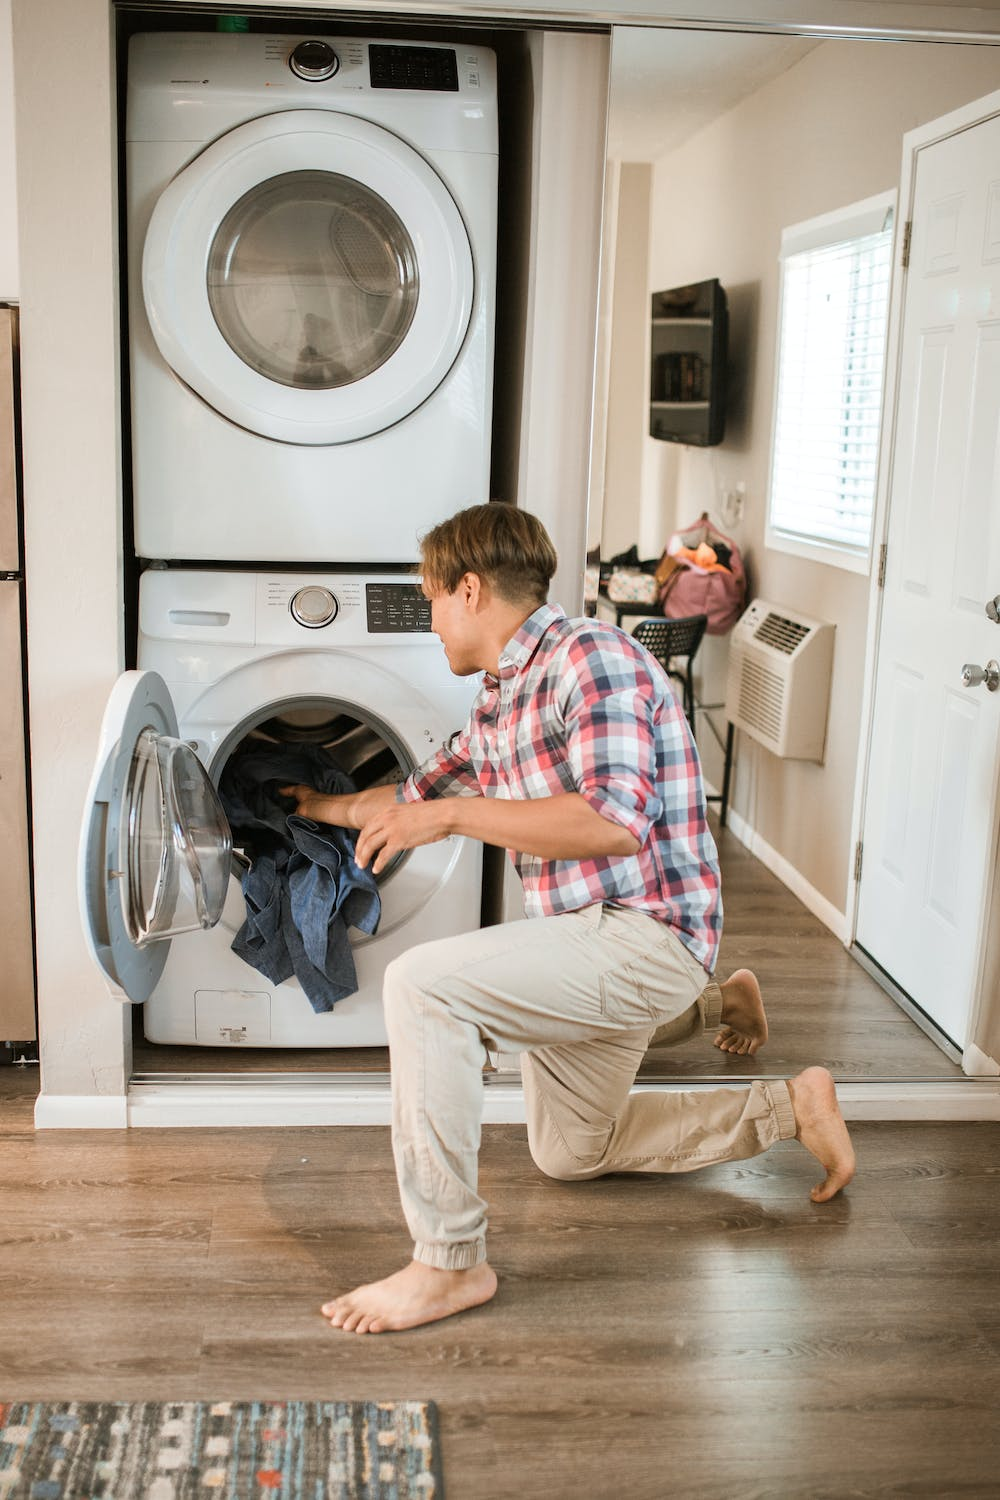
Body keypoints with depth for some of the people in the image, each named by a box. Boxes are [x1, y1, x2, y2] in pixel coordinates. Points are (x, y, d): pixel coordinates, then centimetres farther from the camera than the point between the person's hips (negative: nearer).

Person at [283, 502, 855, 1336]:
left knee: (422, 984, -27)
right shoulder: (497, 705, 12)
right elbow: (416, 796, 30)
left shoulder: (589, 656, -17)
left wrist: (453, 814, -24)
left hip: (647, 933, -10)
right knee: (569, 1155, 25)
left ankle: (451, 1262, -19)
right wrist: (326, 807, 41)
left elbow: (614, 823, -29)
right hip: (583, 945, 10)